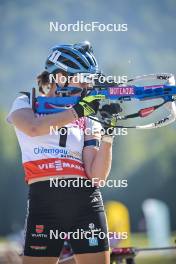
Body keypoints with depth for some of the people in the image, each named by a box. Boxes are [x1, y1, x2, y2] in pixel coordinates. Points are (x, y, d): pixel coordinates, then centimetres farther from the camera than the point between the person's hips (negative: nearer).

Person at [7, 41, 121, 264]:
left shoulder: (87, 120, 14)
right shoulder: (26, 104, 9)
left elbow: (97, 175, 3)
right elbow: (33, 127, -17)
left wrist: (108, 129, -6)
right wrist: (79, 109, -16)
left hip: (86, 203, 3)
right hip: (44, 202, -3)